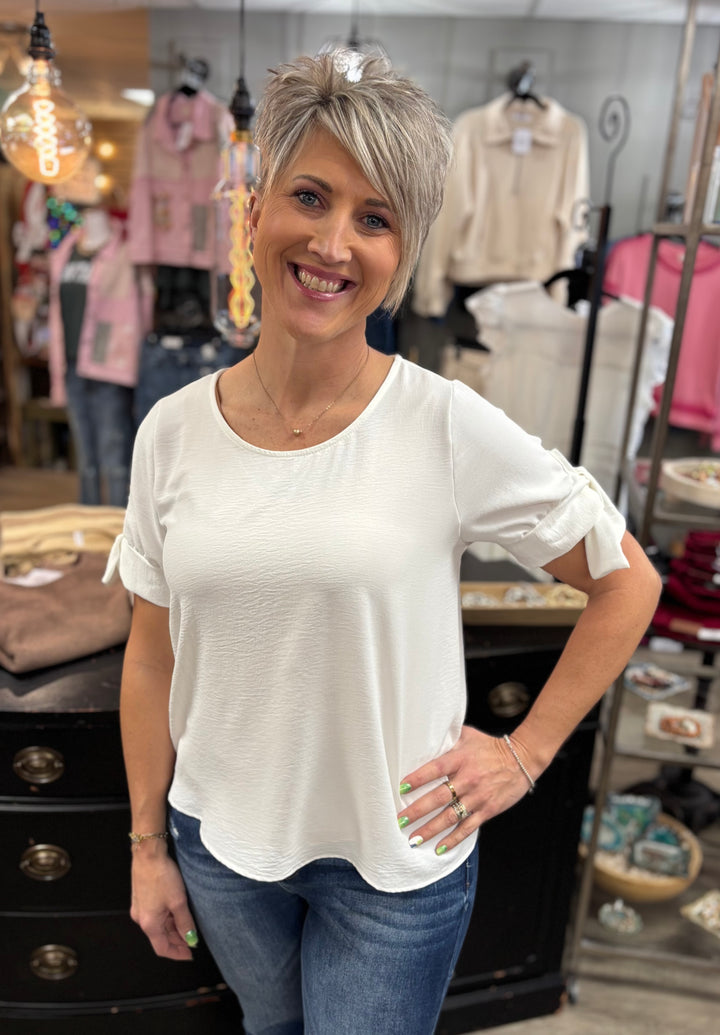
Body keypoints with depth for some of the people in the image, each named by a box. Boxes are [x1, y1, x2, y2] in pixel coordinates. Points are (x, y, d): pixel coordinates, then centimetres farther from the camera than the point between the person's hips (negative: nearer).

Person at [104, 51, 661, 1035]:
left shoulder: (449, 426, -19)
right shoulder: (173, 430, -9)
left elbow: (628, 583, -8)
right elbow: (152, 659, -1)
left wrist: (525, 752, -8)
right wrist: (148, 845, 5)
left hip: (396, 859, -3)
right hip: (218, 842, 4)